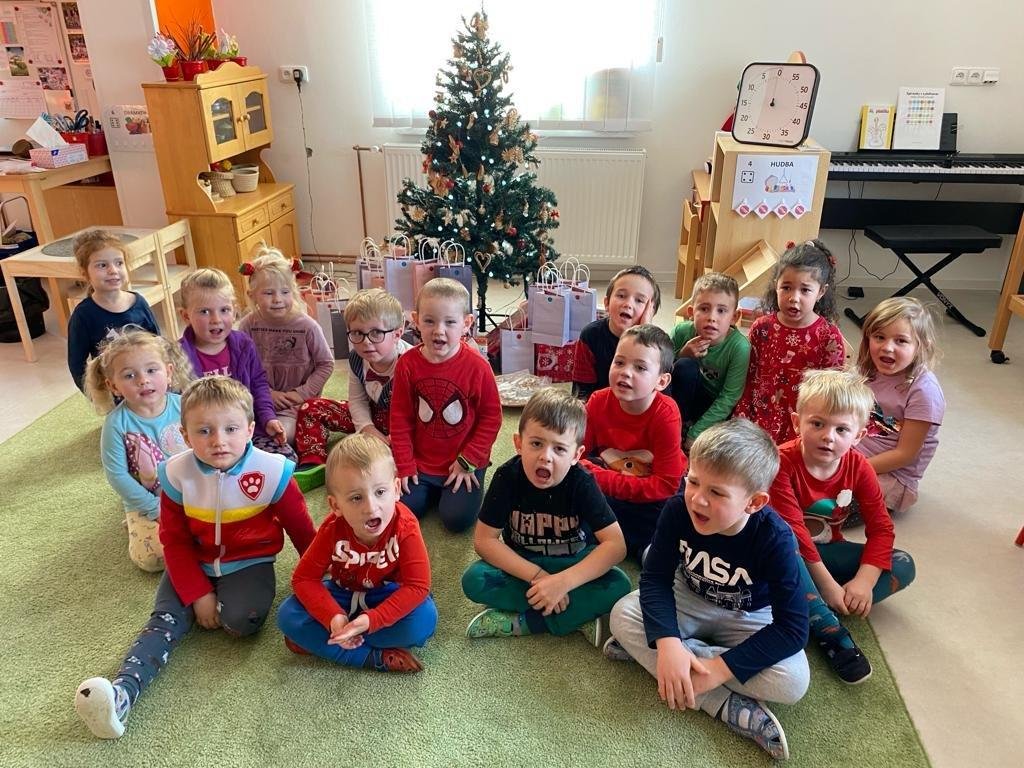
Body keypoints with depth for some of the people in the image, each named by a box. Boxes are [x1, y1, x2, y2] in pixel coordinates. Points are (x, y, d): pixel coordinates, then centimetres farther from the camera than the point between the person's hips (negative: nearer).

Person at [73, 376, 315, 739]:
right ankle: (123, 691, -30)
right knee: (165, 619, -18)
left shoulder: (271, 471, -20)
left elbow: (300, 528, -6)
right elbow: (175, 540, -5)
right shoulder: (177, 474, -13)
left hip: (248, 563, -2)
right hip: (193, 565, 2)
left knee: (241, 620, -29)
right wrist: (197, 594, -13)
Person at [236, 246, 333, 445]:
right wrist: (267, 393, -10)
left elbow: (326, 364, -4)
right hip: (261, 398, 3)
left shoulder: (307, 325, -12)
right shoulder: (248, 325, -6)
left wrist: (302, 393, -10)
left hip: (299, 401, -3)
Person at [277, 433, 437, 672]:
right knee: (288, 616, -21)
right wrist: (333, 618, -32)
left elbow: (417, 585, -29)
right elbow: (304, 578, -16)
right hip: (343, 594, 2)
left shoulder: (405, 527, -29)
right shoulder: (333, 529, -24)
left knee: (425, 619, -32)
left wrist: (370, 621, -38)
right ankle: (376, 658, -22)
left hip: (388, 596, -2)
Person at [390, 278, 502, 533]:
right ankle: (433, 490, 21)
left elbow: (491, 417, -8)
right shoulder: (407, 363, -8)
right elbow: (400, 418, -1)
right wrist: (405, 466, -3)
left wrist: (468, 461, -10)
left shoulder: (476, 366, -16)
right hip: (421, 463, 3)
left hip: (463, 464, -2)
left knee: (457, 519, -15)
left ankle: (453, 490, 17)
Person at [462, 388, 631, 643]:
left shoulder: (581, 483, -22)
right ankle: (578, 613, -20)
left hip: (572, 565, 0)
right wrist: (537, 576, -28)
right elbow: (484, 539, -18)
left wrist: (563, 582, -36)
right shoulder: (507, 476, -21)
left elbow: (616, 545, -25)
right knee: (474, 580, -27)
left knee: (619, 586, -27)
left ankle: (519, 622, -22)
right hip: (522, 565, 1)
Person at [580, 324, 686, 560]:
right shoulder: (599, 401, -16)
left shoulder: (666, 414, -26)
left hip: (653, 494, -4)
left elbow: (666, 485, -26)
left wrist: (600, 478, -30)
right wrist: (587, 469, -31)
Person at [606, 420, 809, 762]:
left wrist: (720, 668, -38)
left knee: (793, 682, -29)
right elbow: (656, 577, -20)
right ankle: (727, 706, -25)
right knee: (623, 614, -23)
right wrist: (667, 642, -38)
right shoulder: (677, 510, -26)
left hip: (748, 619, -2)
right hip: (690, 602, 2)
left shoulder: (775, 539, -32)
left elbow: (793, 629, -30)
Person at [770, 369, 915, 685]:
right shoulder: (783, 462, -25)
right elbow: (792, 532, -26)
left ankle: (814, 613, -21)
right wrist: (827, 585, -25)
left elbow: (881, 528, -8)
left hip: (827, 550, 6)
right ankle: (830, 631, -24)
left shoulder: (858, 467, -9)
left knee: (903, 566, -9)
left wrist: (864, 581, -22)